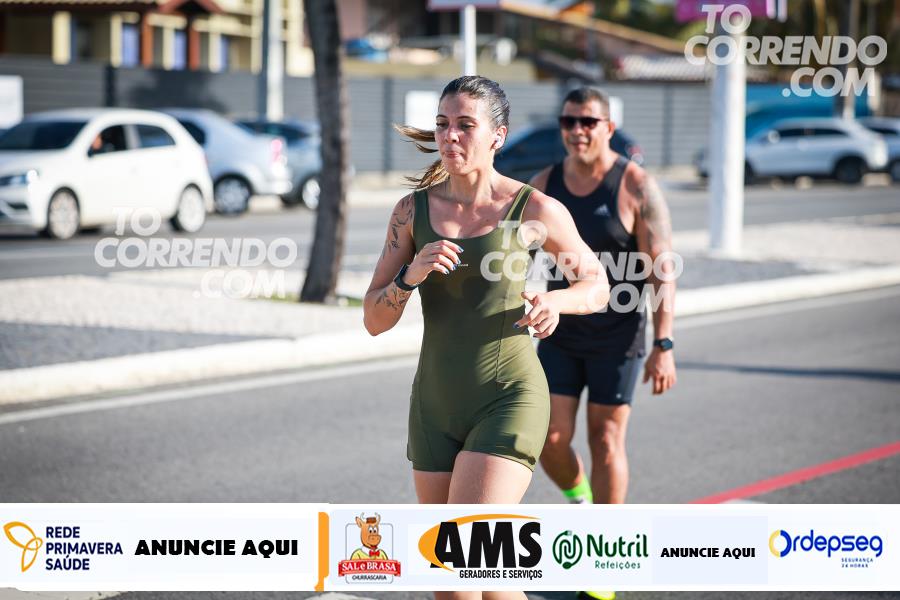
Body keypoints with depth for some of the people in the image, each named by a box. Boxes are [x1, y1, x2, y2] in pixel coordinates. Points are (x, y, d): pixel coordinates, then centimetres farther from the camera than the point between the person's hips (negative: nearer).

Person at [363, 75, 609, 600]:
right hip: (436, 404, 4)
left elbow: (597, 285, 8)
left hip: (509, 402, -4)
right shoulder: (412, 211, 1)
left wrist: (556, 301, -14)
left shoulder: (537, 211, -7)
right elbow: (374, 320, 2)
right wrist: (411, 275, -17)